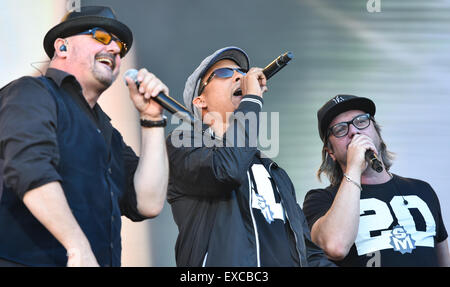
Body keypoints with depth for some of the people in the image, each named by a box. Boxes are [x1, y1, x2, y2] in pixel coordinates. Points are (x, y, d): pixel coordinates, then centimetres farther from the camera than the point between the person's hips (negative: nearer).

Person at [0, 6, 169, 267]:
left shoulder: (110, 136, 24)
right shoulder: (32, 93, 2)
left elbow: (149, 203, 12)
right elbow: (30, 170, -15)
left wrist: (152, 118, 12)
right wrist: (79, 249, -23)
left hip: (105, 259, 7)